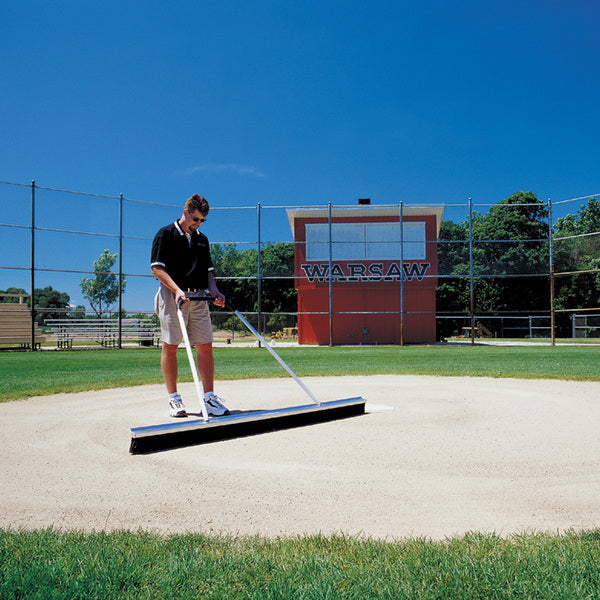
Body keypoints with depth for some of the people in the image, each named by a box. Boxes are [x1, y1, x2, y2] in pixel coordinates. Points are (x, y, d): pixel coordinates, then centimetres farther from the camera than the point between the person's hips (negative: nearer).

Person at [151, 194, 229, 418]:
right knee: (170, 346, -1)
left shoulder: (202, 239, 20)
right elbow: (157, 268, -6)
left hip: (199, 298, 5)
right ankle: (173, 399, 7)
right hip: (173, 296, -5)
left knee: (205, 346, 0)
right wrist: (177, 290, -18)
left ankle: (209, 398, 4)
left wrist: (214, 291, 3)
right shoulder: (166, 234, 2)